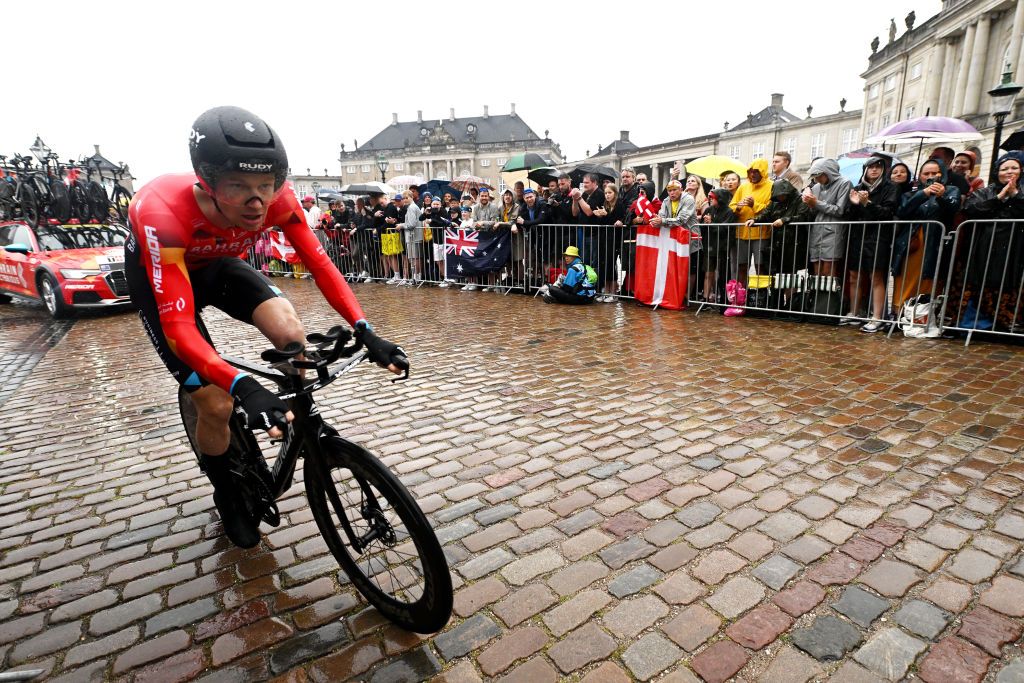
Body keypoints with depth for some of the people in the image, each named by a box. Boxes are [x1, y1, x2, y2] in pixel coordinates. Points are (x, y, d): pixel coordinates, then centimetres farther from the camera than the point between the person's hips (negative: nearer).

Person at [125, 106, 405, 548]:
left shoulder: (277, 200, -31)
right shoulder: (164, 212, -41)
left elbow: (320, 264, -24)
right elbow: (178, 328, -44)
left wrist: (364, 331, -37)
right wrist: (244, 387, -60)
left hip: (217, 265, 3)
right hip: (158, 274, -3)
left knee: (291, 334, -26)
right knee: (216, 403, -10)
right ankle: (229, 496, 20)